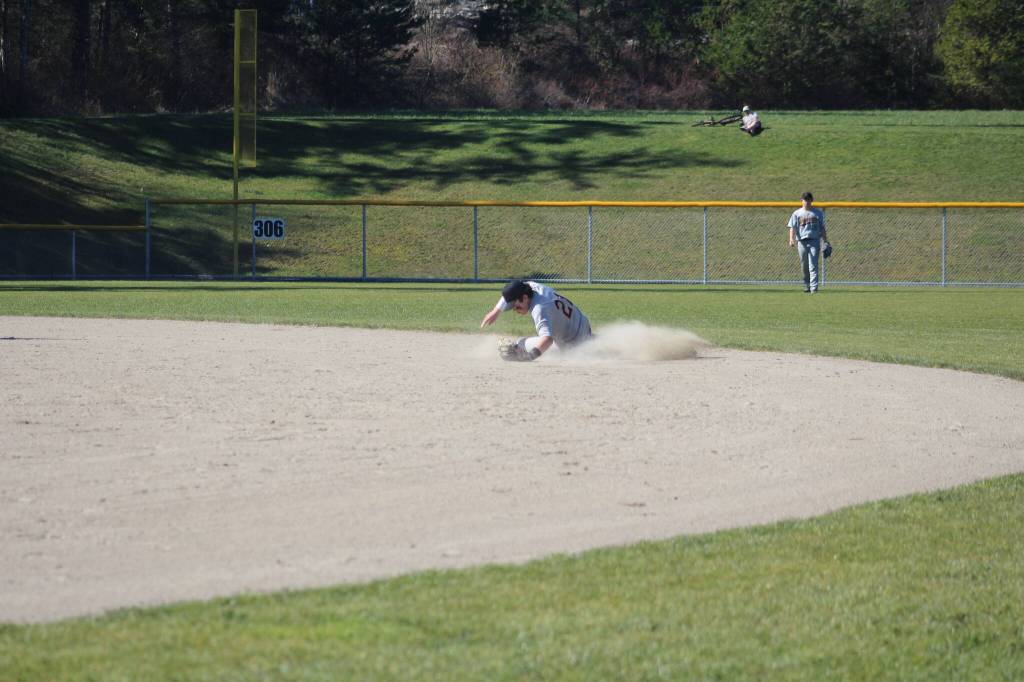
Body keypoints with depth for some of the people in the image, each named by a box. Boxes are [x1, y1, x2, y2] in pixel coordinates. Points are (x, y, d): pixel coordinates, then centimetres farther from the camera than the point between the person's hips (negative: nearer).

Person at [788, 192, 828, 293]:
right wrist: (791, 239, -14)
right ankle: (807, 285, 21)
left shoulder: (818, 213, 10)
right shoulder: (797, 213, 9)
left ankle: (813, 287, -16)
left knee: (813, 265, -11)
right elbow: (793, 228, 2)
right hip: (802, 241, 1)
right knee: (804, 266, 8)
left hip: (814, 240, -1)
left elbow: (822, 228, 14)